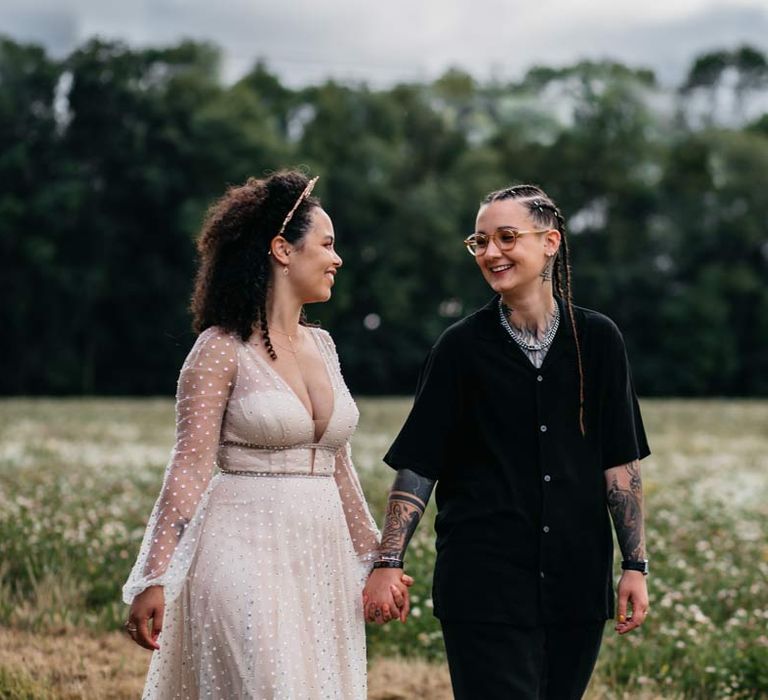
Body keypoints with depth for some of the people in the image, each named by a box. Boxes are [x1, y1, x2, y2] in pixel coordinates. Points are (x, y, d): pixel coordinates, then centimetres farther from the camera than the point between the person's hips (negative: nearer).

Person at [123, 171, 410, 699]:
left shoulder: (321, 345, 13)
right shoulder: (222, 349, -7)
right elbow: (191, 467, -11)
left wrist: (374, 558, 21)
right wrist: (154, 579, -16)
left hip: (322, 559, 7)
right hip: (249, 553, -7)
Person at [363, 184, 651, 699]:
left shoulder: (597, 341, 3)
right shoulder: (463, 347, -1)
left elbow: (620, 463, 5)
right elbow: (417, 467, -1)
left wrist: (636, 565, 1)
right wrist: (388, 563, -9)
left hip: (576, 581, 2)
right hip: (485, 586, -2)